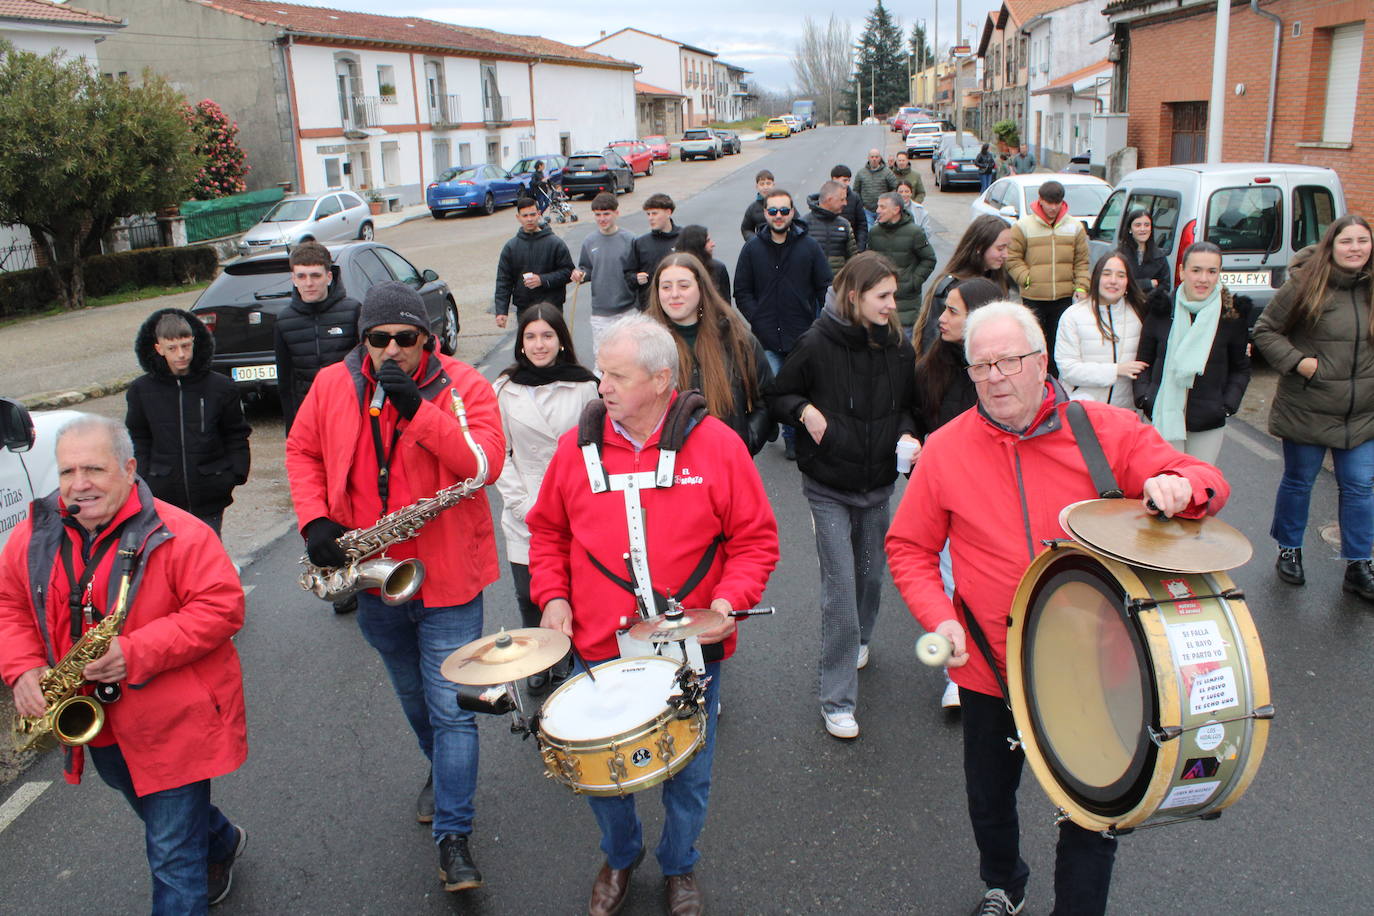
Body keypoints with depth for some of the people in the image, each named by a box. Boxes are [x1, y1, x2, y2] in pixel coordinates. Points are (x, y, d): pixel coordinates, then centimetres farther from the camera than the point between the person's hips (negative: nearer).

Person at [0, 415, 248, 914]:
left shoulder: (176, 534, -20)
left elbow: (222, 606, -21)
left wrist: (140, 653, -29)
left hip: (173, 723, -7)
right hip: (95, 724, 7)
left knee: (173, 857, -1)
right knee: (157, 816, 29)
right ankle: (221, 843, 58)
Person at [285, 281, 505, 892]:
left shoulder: (463, 386, -14)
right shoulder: (332, 386, -4)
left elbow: (486, 466, -25)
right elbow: (302, 451, 8)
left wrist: (418, 408, -32)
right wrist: (314, 519, -7)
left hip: (448, 578, -4)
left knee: (451, 709, -1)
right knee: (413, 698, 25)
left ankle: (453, 836, 12)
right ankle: (444, 771, 51)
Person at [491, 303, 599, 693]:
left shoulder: (584, 386, 0)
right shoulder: (505, 389, 2)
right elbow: (498, 454, 2)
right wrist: (524, 505, -6)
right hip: (525, 518, 1)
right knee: (531, 597, 9)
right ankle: (538, 665, 31)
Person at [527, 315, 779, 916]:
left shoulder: (715, 444, -9)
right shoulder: (578, 446, -2)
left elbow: (755, 538, -4)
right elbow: (548, 531, 9)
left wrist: (729, 600, -18)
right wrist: (552, 595, -4)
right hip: (601, 647, 2)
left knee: (689, 773, 16)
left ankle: (679, 866, 45)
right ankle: (620, 855, 48)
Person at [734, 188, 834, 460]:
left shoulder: (809, 246, 2)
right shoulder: (752, 248, 4)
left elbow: (826, 289, 5)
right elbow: (742, 292, 7)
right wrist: (757, 320, -5)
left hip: (803, 337, 0)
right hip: (766, 340, 0)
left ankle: (794, 436, 24)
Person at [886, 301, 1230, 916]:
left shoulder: (1108, 431, -8)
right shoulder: (946, 449, -7)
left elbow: (1208, 487, -5)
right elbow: (908, 546, 0)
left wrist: (1180, 485, -29)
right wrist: (939, 617, -15)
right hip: (990, 666, 2)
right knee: (989, 798, 22)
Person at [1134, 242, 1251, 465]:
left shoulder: (1232, 314, -1)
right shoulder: (1162, 309, -1)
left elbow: (1241, 369, 9)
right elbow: (1143, 361, 9)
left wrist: (1229, 403, -4)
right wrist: (1143, 395, -5)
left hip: (1209, 423, 1)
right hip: (1164, 417, 0)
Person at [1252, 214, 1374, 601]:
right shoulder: (1305, 284, -9)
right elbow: (1265, 330, -4)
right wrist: (1296, 362, -16)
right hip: (1307, 411, -3)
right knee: (1298, 482, 11)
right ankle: (1289, 550, 30)